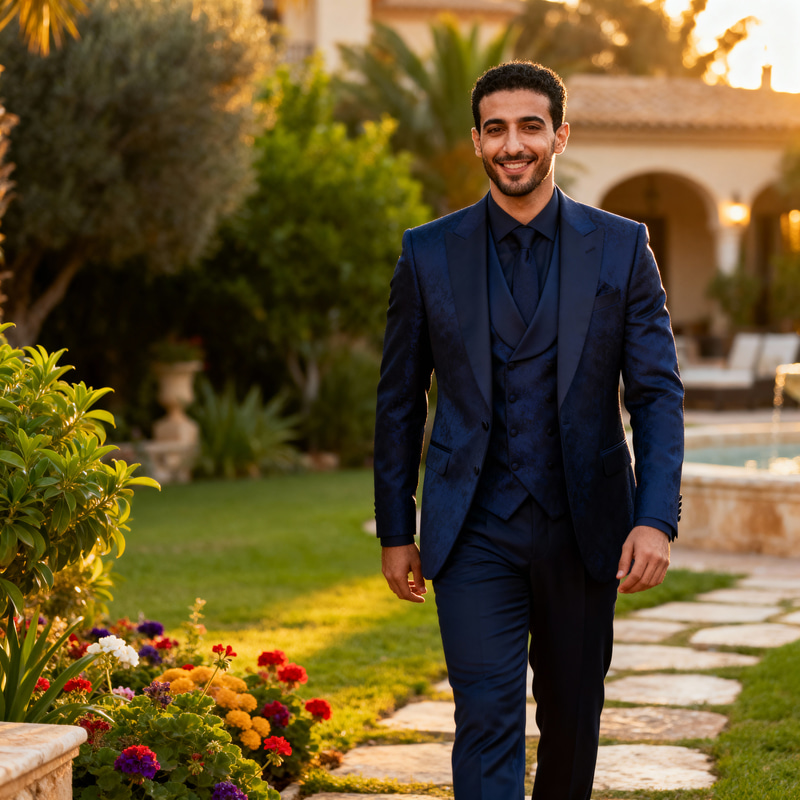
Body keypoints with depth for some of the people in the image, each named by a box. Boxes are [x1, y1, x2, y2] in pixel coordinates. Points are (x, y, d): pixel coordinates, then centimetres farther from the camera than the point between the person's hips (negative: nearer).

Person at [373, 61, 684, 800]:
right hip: (475, 535, -1)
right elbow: (399, 401, 7)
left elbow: (658, 393, -2)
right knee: (487, 718, -10)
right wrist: (395, 531, 6)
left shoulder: (621, 247, 0)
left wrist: (657, 519, -13)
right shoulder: (429, 254, 1)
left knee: (572, 719, 14)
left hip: (583, 530, 1)